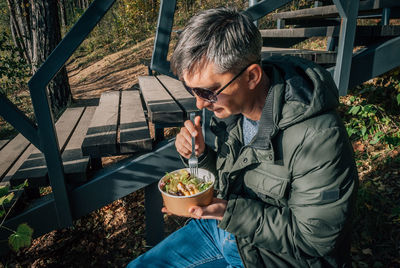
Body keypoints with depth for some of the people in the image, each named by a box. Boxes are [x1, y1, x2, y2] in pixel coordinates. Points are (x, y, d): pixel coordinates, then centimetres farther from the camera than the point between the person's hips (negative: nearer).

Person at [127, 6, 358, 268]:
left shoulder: (318, 137, -31)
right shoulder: (232, 104, -9)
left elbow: (313, 239, -22)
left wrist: (229, 212, -29)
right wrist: (202, 153, -14)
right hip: (224, 227, 6)